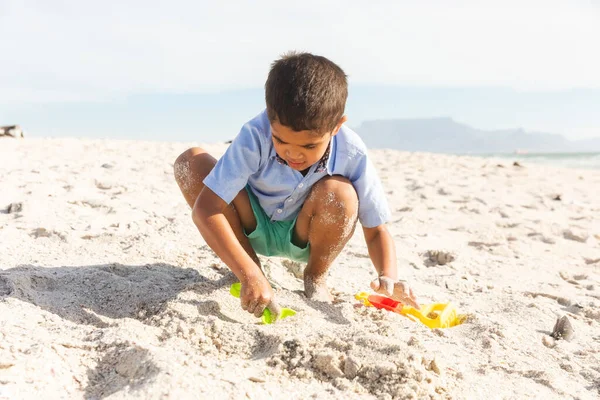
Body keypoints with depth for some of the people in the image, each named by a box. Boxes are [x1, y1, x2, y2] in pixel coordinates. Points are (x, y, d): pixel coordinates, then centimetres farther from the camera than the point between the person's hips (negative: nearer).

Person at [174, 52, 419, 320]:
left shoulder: (352, 154, -25)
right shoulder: (255, 136, -30)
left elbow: (376, 230, -17)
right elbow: (205, 208, -34)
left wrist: (388, 279, -37)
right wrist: (250, 275, -44)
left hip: (305, 238, 0)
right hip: (253, 227, 1)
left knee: (340, 194, -35)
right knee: (190, 162, -23)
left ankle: (315, 279, -3)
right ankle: (252, 265, -5)